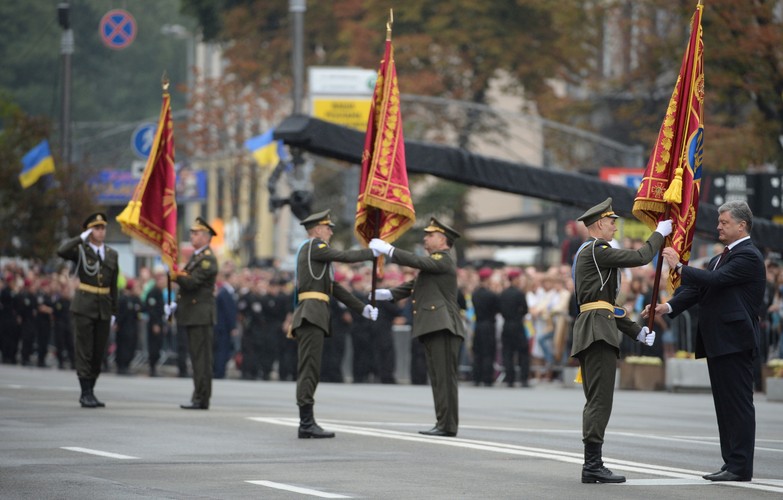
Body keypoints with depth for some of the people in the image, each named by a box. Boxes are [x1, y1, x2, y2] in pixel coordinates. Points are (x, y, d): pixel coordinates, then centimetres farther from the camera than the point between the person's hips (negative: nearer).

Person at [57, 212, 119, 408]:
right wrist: (82, 238, -16)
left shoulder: (112, 254, 12)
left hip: (103, 309, 5)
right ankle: (86, 394, -2)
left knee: (99, 354, 6)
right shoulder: (80, 250, -2)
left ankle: (89, 392, 15)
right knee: (84, 353, -4)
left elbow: (113, 286, 14)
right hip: (83, 309, -5)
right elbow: (61, 251, -25)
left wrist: (113, 312, 11)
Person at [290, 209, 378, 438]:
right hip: (311, 313, -10)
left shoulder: (316, 253, 27)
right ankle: (307, 423, -16)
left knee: (311, 371, 7)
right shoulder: (313, 246, -2)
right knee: (309, 369, -13)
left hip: (316, 317, 10)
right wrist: (372, 252, 3)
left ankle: (307, 424, 6)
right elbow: (345, 256, -9)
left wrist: (363, 309, 22)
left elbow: (335, 289, 26)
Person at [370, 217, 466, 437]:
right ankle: (443, 423, 12)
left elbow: (417, 261, -19)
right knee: (438, 378, 10)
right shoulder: (433, 263, 26)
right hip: (432, 328, 10)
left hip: (443, 328, -10)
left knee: (445, 377, -10)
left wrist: (388, 249, -16)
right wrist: (389, 293, 9)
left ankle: (448, 425, -11)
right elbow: (413, 285, 23)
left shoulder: (443, 260, -5)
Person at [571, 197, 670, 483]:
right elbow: (640, 257, -12)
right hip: (598, 330, -11)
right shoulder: (596, 250, -7)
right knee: (600, 400, -13)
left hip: (592, 331, 11)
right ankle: (593, 465, -16)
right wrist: (660, 233, 5)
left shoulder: (590, 252, 24)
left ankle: (592, 465, 9)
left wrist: (636, 332, 23)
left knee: (595, 402, 9)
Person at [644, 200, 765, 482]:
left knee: (738, 404, -8)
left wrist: (679, 267, -15)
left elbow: (713, 280, -22)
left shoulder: (748, 257, -11)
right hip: (718, 342, 10)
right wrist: (668, 307, -1)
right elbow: (699, 288, 13)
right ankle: (731, 462, 16)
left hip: (735, 341, -10)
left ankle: (740, 467, -7)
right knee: (725, 406, 12)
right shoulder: (722, 258, 20)